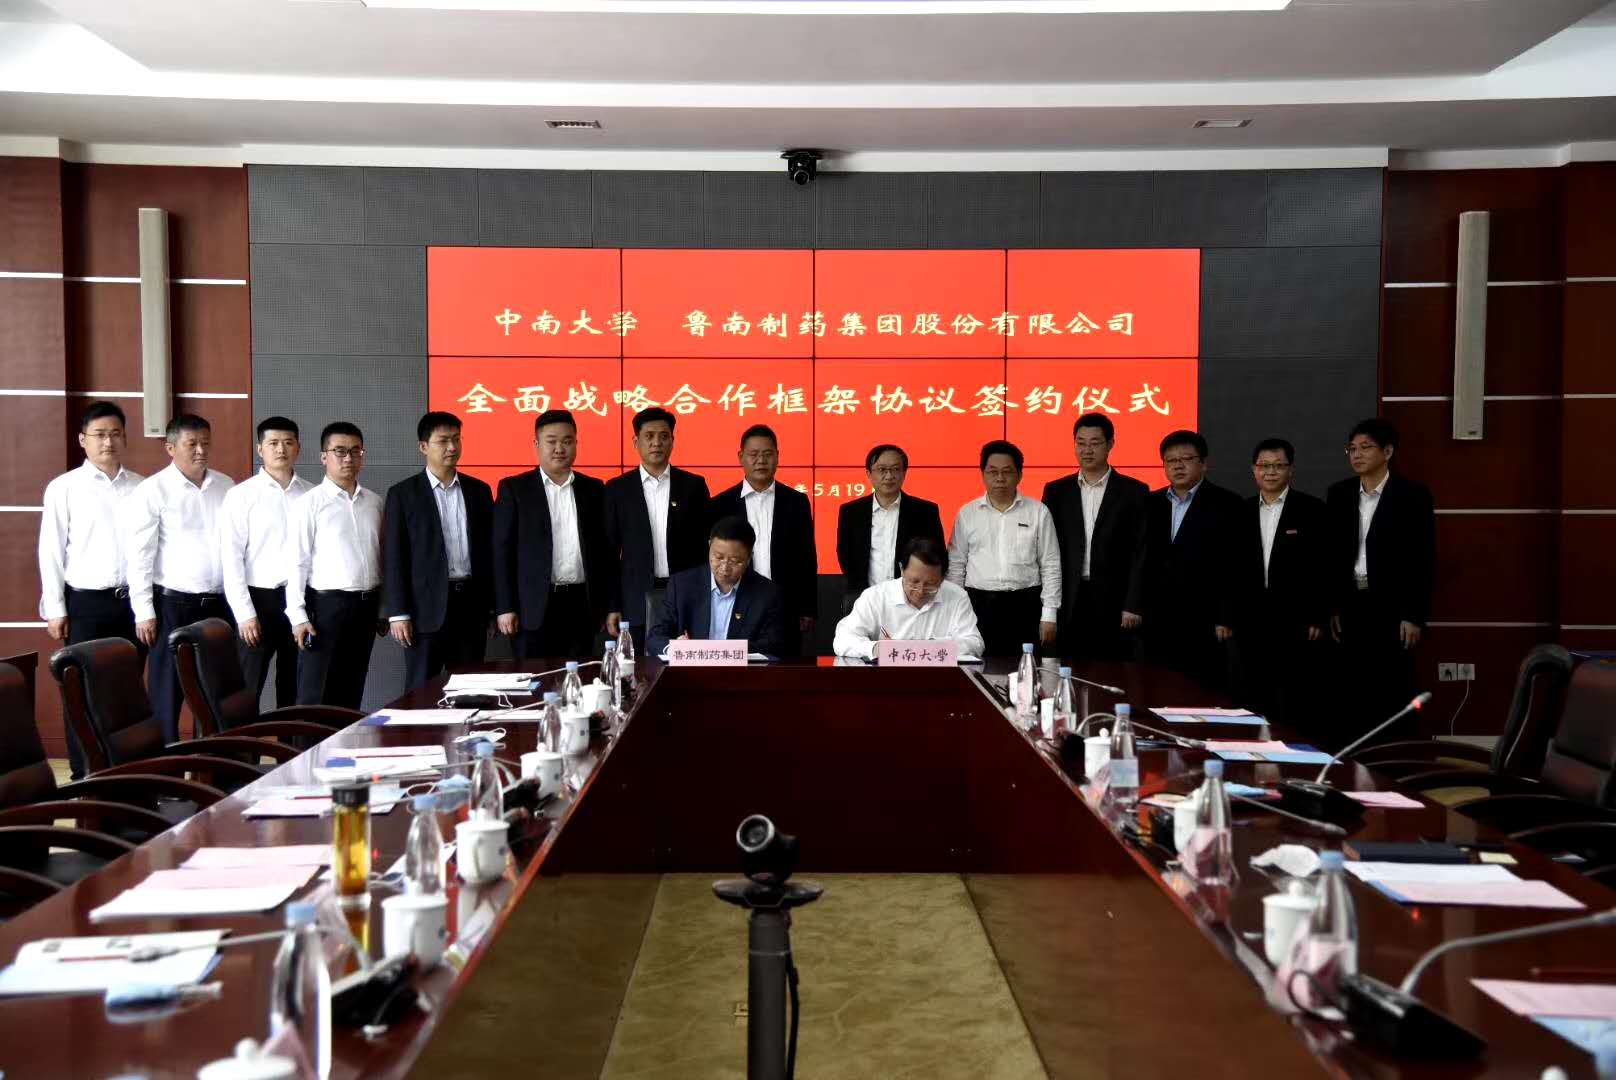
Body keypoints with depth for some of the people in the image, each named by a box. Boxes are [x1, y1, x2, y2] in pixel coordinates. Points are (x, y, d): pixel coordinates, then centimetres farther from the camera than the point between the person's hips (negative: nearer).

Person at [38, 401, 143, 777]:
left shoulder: (141, 487, 6)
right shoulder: (64, 488, 0)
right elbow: (51, 551, 0)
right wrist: (55, 608, -4)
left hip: (132, 601, 2)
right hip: (85, 603, -2)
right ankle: (85, 776, 11)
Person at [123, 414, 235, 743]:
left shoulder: (226, 486, 8)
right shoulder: (152, 491, -6)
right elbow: (139, 556, -7)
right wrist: (144, 612, -10)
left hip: (220, 603, 5)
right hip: (173, 605, -5)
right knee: (168, 692, 3)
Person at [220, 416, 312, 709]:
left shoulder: (311, 495, 5)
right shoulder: (241, 495, -2)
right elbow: (231, 557, -5)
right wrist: (245, 614, -10)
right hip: (260, 598, -3)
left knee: (295, 690, 11)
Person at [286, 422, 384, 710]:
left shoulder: (374, 502, 9)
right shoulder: (310, 503, -6)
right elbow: (297, 562, -8)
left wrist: (383, 609, 13)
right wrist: (298, 616, -13)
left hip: (366, 604, 5)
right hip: (327, 604, -5)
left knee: (350, 694, 13)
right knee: (315, 696, -3)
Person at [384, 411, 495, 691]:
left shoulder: (479, 490, 10)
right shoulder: (403, 493, 0)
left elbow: (488, 550, 11)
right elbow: (394, 557, -3)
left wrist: (493, 605, 8)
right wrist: (398, 613, -9)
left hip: (471, 603, 3)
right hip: (427, 606, -3)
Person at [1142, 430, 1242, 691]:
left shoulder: (1225, 504, -1)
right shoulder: (1152, 503, 13)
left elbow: (1234, 566, -5)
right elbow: (1145, 560, 13)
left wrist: (1225, 619, -10)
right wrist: (1139, 609, 6)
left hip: (1203, 622, -4)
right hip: (1157, 622, 4)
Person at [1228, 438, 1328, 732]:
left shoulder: (1312, 510, -1)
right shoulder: (1242, 512, 10)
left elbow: (1324, 567, -3)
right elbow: (1232, 569, 11)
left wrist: (1318, 618, -7)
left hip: (1295, 622, -3)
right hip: (1249, 623, 4)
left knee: (1294, 707, -2)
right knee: (1251, 707, 6)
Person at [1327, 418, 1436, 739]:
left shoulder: (1413, 494, -6)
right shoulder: (1339, 493, 8)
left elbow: (1424, 559, -7)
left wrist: (1414, 616, -11)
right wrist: (1332, 607, 7)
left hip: (1391, 607, -4)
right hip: (1351, 605, 4)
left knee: (1396, 694, -1)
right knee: (1356, 693, 7)